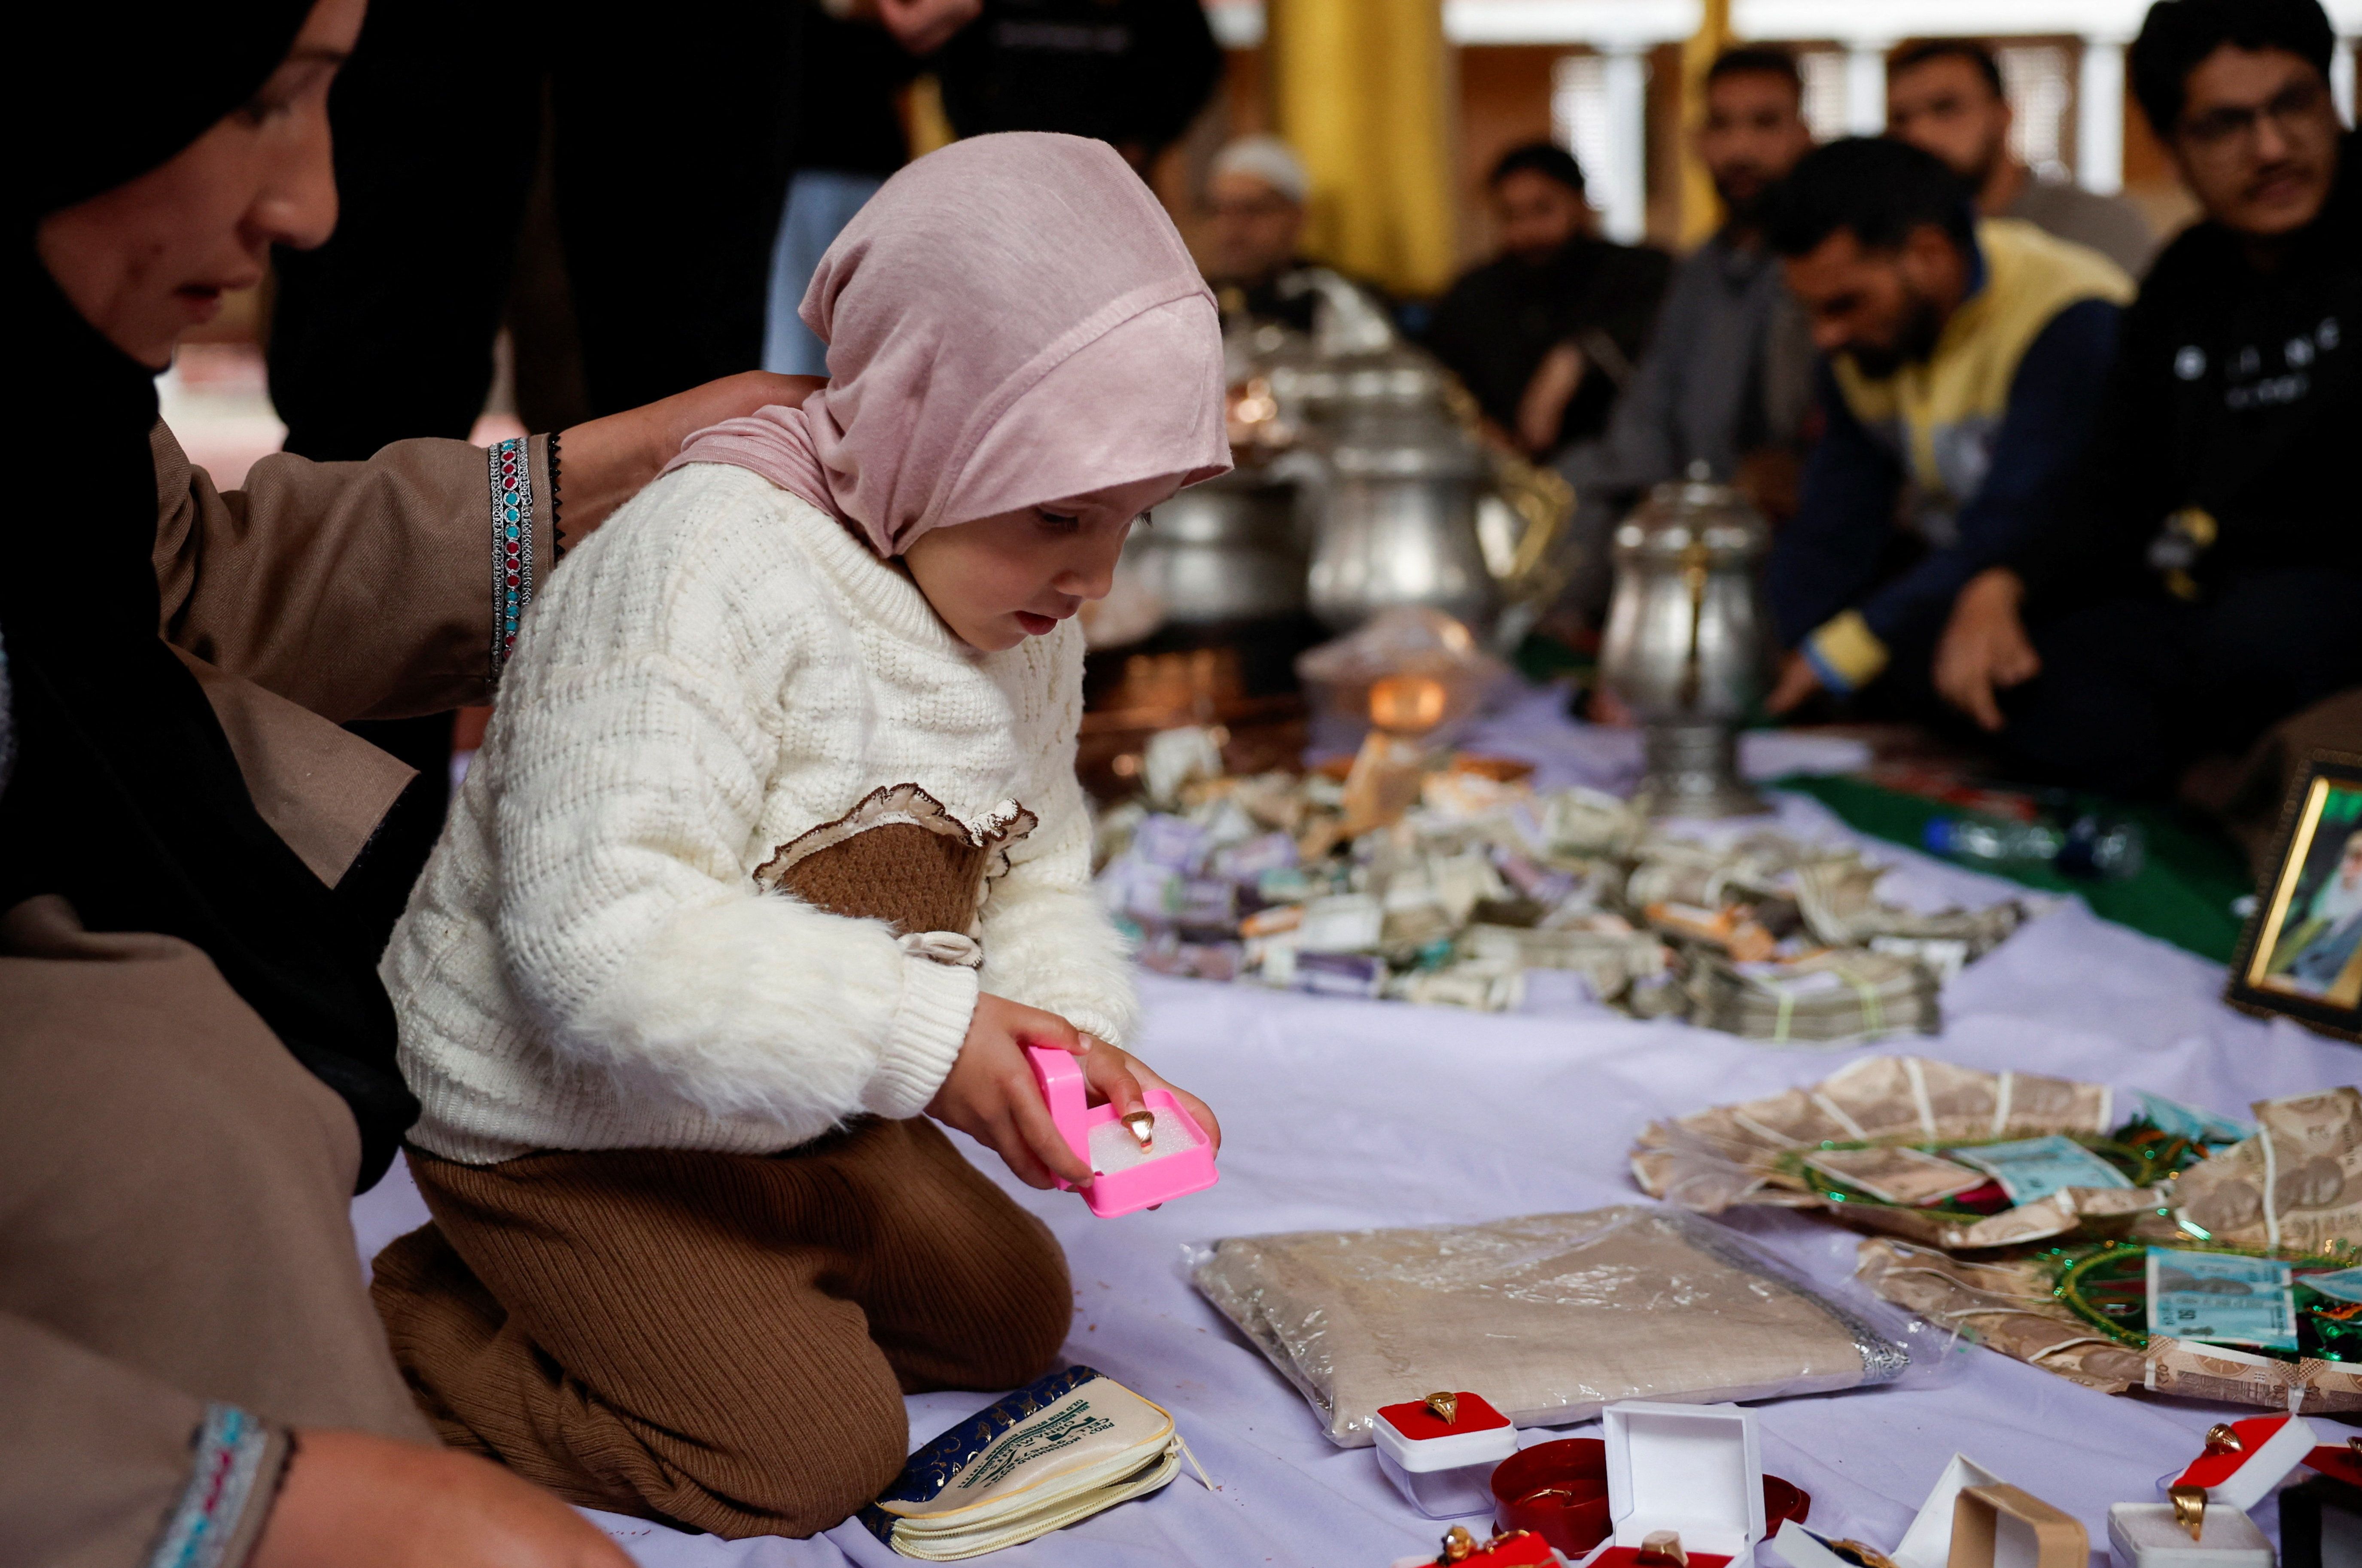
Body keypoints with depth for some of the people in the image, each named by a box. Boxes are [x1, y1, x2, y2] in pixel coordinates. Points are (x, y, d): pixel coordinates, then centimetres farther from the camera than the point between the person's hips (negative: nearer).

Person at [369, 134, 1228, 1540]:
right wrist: (924, 1040, -35)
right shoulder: (710, 566, -31)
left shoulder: (1024, 620, -3)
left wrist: (1072, 1030, -17)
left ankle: (551, 1305, 19)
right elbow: (604, 938, -36)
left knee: (1014, 1316, 18)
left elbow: (1032, 882, 5)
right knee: (818, 1453, -12)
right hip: (566, 1128, -9)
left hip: (791, 1113, 9)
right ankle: (420, 1330, 5)